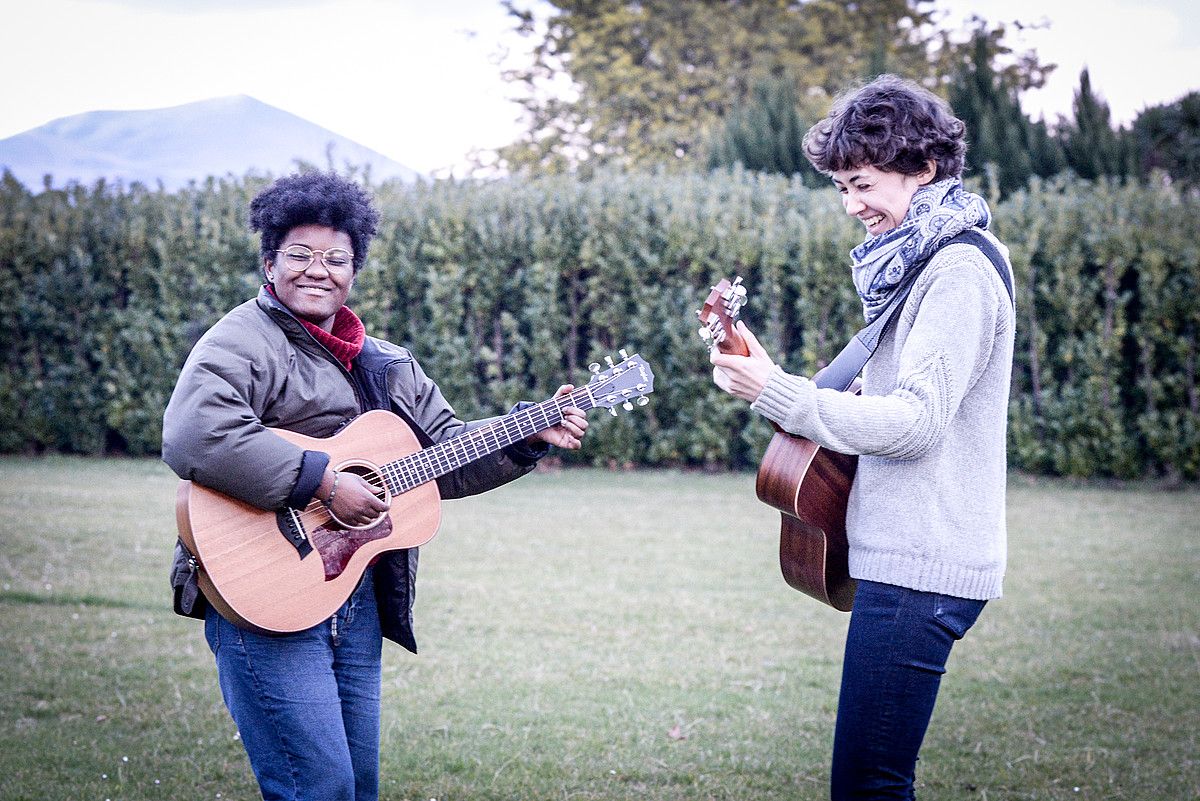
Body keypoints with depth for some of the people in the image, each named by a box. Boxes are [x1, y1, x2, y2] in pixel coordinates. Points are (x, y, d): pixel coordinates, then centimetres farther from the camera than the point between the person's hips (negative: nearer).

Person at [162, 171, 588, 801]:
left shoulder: (384, 365, 18)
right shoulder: (243, 342, -9)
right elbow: (192, 438, -27)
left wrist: (529, 439, 7)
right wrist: (324, 482, -25)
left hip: (360, 601, 8)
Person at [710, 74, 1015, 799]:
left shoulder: (960, 272, -14)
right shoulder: (922, 262, 18)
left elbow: (914, 421, -20)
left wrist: (775, 393, -15)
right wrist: (775, 383, 11)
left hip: (920, 572, -10)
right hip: (906, 557, 10)